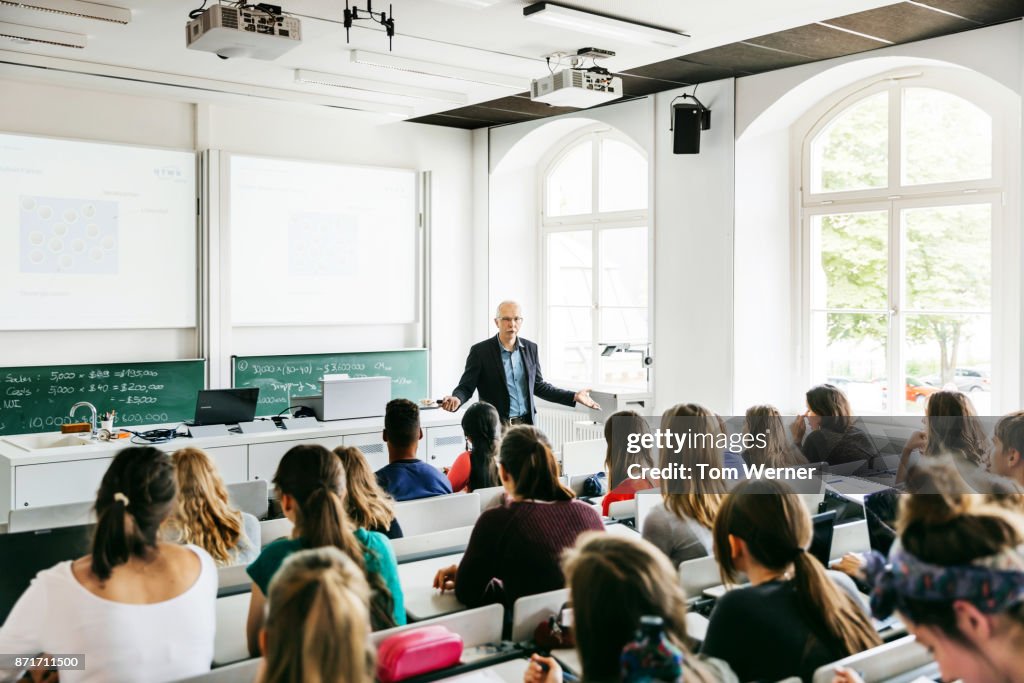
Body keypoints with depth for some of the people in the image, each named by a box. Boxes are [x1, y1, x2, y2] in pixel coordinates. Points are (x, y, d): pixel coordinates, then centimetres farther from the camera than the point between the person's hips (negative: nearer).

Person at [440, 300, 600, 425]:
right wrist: (456, 399, -25)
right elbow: (466, 386, -3)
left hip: (525, 425, 4)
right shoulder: (480, 351, -4)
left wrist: (574, 397, 11)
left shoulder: (530, 348, 9)